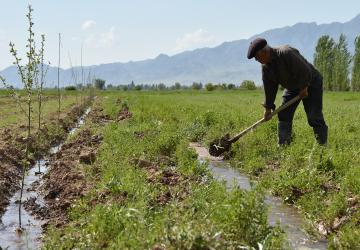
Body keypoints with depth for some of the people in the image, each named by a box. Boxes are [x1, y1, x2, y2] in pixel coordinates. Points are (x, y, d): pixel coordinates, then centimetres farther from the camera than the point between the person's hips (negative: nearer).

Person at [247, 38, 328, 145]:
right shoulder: (265, 67, -6)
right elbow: (269, 88, 1)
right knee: (283, 115, 1)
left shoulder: (286, 53, -32)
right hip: (292, 87, 8)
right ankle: (282, 145, 6)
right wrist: (268, 107, 1)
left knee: (314, 117, -12)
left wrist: (304, 88, -19)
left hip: (310, 83, -8)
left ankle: (323, 144, -4)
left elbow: (305, 72, -29)